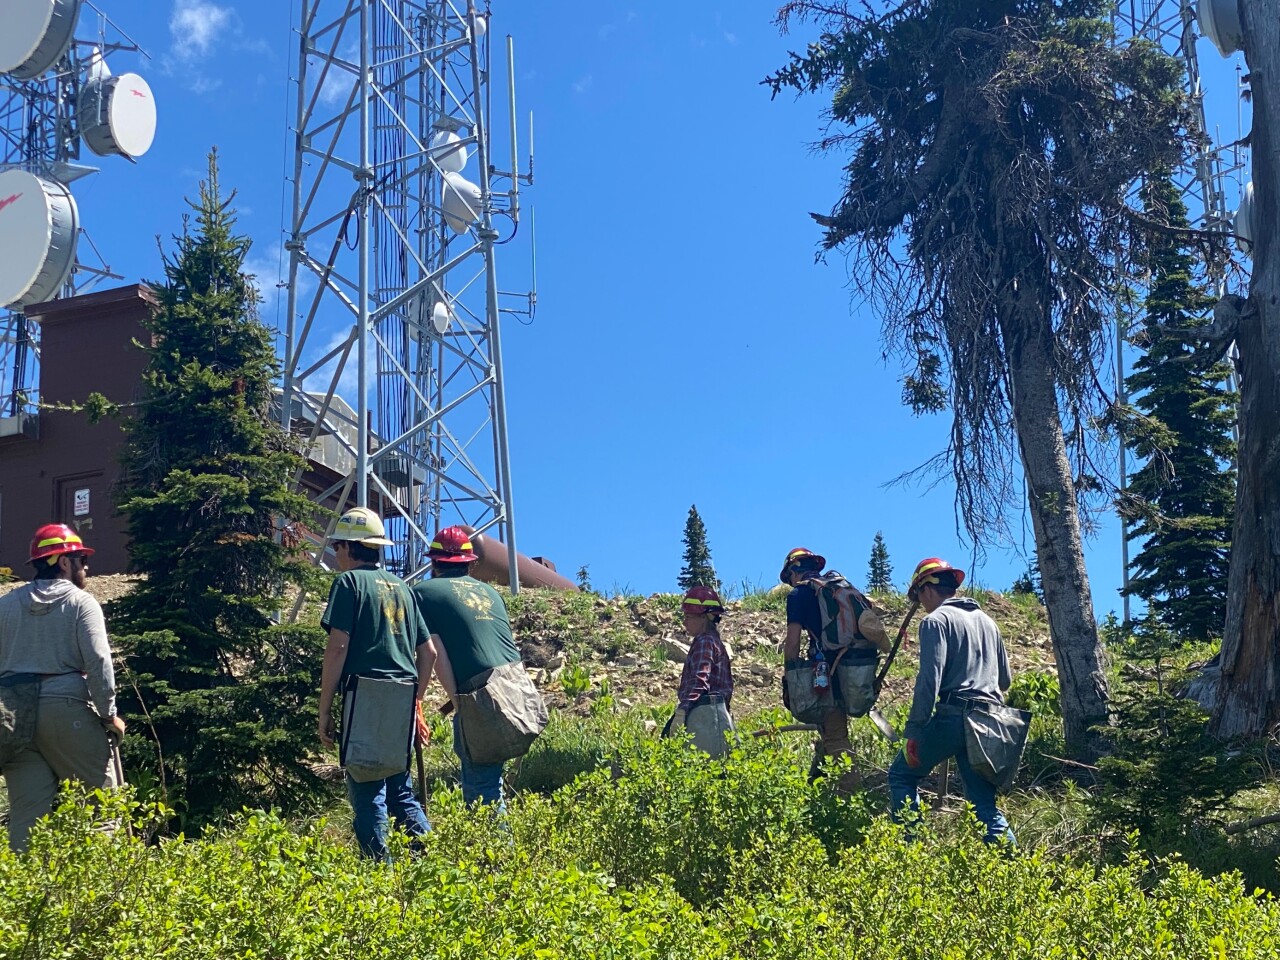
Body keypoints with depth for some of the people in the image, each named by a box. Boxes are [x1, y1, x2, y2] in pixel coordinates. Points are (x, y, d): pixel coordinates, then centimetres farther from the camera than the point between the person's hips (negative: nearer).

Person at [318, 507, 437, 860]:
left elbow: (337, 646, -9)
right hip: (404, 697, 7)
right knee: (399, 787, 16)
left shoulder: (349, 581, 1)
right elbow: (428, 651, 18)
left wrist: (324, 708, -6)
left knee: (367, 791, -3)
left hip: (367, 692, -6)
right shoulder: (401, 586, 20)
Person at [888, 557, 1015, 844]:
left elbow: (929, 678, -14)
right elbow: (1004, 679, 24)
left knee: (901, 775, 9)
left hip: (953, 717, -7)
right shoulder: (987, 621, 20)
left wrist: (913, 731, -14)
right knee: (984, 802, 8)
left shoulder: (936, 620, -3)